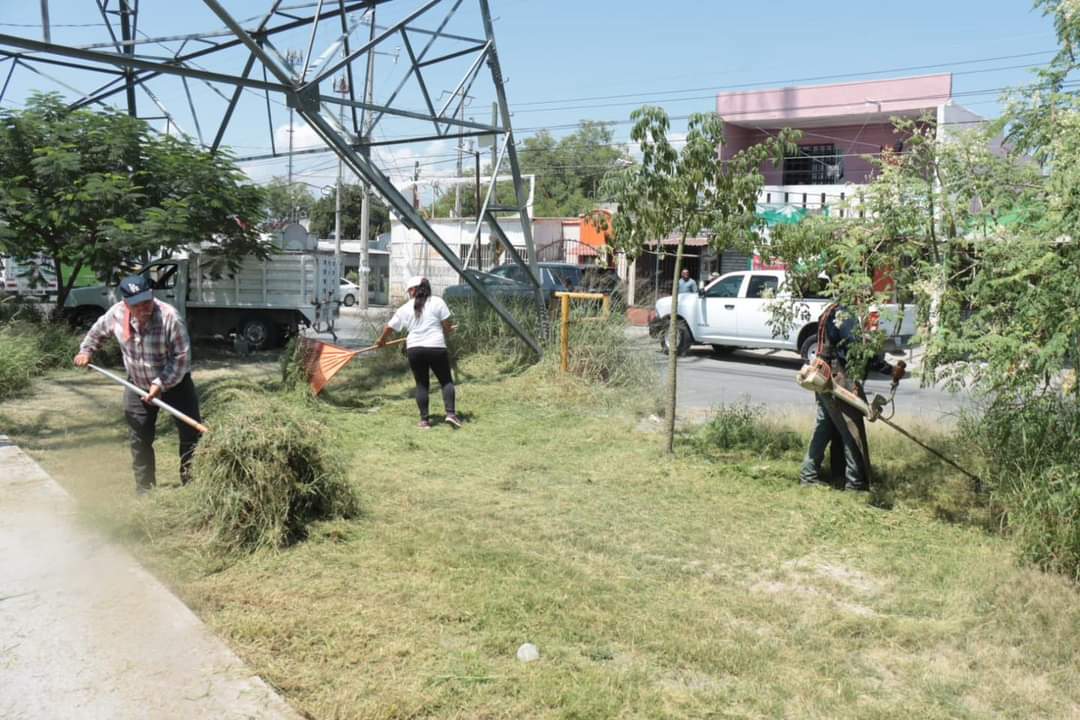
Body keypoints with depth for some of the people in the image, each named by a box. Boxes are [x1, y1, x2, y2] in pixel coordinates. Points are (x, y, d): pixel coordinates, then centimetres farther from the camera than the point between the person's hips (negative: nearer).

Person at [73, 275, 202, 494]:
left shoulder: (169, 317, -29)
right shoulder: (116, 313, -14)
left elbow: (182, 357, -26)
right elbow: (98, 330, 11)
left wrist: (161, 384, -30)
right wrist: (86, 351, 0)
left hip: (175, 383, -4)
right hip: (138, 385, 4)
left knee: (190, 434, -2)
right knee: (139, 440, 9)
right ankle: (144, 491, 23)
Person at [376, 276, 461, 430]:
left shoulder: (405, 308, 10)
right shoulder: (437, 302, 2)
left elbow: (389, 328, 18)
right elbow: (447, 327, 1)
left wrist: (381, 340, 37)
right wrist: (445, 332, 24)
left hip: (414, 349, 2)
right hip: (436, 347, -2)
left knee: (421, 384, 12)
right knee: (446, 381, 10)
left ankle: (424, 420, 10)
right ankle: (450, 413, -5)